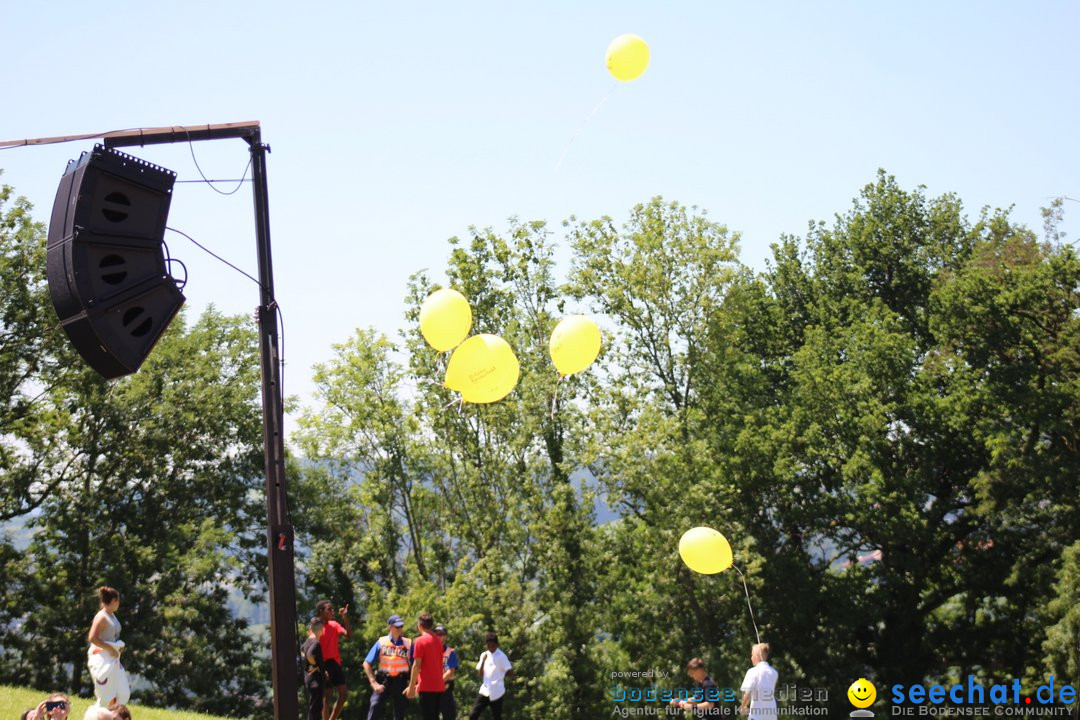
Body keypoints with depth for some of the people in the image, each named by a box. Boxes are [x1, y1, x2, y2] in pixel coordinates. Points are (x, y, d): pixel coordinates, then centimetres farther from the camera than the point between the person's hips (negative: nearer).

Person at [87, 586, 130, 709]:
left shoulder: (112, 615, 12)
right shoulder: (101, 617, -15)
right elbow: (92, 638, -24)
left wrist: (119, 646, 7)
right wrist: (110, 649, -19)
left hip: (113, 659, 9)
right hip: (102, 659, -9)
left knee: (124, 693, 7)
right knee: (106, 697, -4)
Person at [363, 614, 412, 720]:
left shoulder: (408, 644, 2)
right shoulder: (381, 642, 0)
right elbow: (367, 663, 0)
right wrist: (374, 683, -8)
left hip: (401, 682, 1)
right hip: (383, 682, -1)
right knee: (374, 707, -18)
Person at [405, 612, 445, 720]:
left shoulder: (420, 641, -8)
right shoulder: (438, 641, 12)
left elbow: (416, 666, -12)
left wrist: (411, 687, -9)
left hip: (427, 687, -7)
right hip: (439, 686, 7)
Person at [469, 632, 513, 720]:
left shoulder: (501, 656, -10)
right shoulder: (484, 655, 8)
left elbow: (510, 672, -14)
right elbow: (480, 673, 5)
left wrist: (500, 675, -1)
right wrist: (483, 661, -9)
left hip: (496, 692, -5)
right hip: (485, 690, 5)